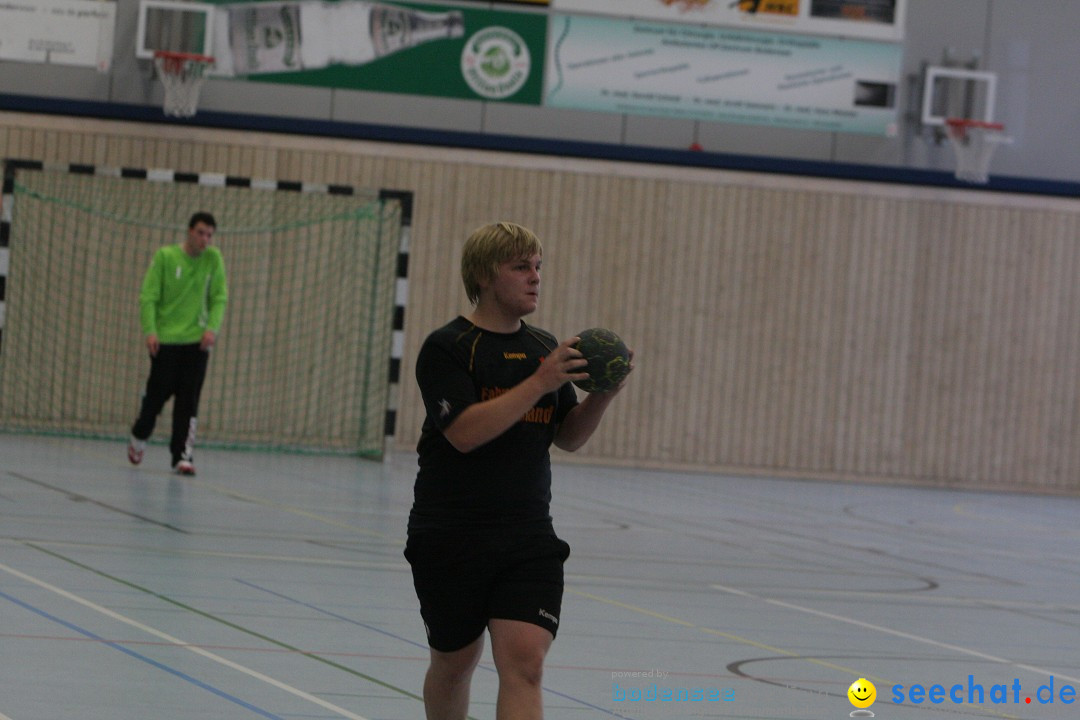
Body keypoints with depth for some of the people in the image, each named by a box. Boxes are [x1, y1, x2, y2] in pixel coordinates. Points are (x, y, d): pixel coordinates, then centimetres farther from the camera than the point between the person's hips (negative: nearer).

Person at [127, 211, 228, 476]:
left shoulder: (213, 259, 1)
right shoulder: (165, 256, -4)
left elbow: (219, 298, 1)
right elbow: (148, 297, -5)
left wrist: (212, 328, -14)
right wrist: (150, 330, -15)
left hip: (196, 340, 1)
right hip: (165, 339, -1)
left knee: (189, 399, -5)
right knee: (158, 392, 5)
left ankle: (183, 455, -4)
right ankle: (139, 436, 32)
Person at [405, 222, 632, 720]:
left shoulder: (544, 348, 10)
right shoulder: (447, 348, -8)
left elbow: (569, 437, 14)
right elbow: (465, 432, -22)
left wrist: (604, 392, -5)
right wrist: (540, 383, -25)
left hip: (529, 536, 3)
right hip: (451, 539, -3)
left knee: (524, 661, -13)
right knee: (455, 661, 12)